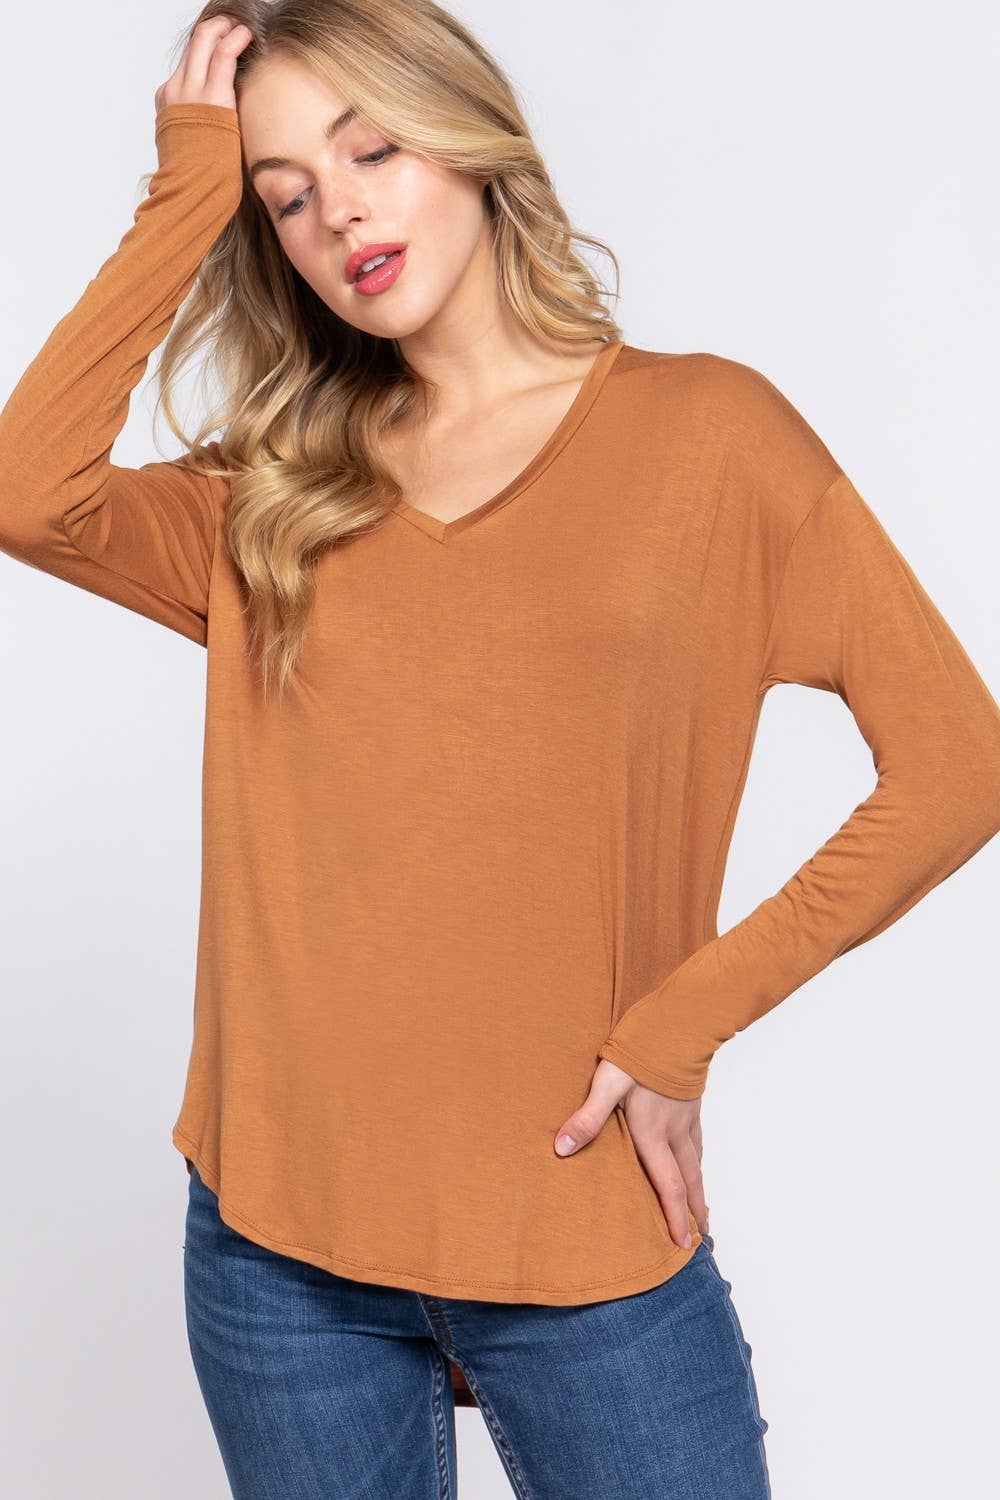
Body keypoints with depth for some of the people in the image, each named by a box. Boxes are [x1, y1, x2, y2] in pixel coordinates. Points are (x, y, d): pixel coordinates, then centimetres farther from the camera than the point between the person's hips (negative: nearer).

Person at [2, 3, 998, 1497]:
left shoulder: (706, 429, -1)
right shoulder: (272, 495, 7)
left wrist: (684, 1022, -9)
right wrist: (187, 197, -4)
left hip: (588, 1252, -2)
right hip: (278, 1235, 3)